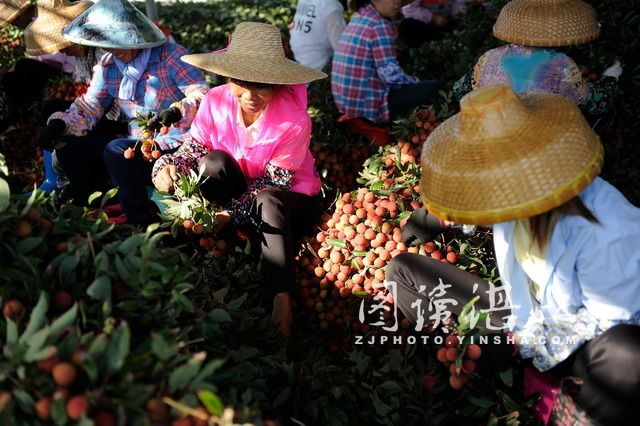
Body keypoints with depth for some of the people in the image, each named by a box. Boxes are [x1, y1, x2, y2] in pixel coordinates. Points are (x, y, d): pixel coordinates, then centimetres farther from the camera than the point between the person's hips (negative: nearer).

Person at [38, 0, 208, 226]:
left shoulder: (170, 55, -10)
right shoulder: (108, 65, 9)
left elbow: (202, 95, -21)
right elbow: (88, 107, 10)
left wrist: (176, 111, -40)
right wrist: (60, 123, -10)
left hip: (174, 148, -7)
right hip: (136, 145, 7)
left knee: (116, 150, -31)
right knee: (67, 145, -4)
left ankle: (144, 225, -17)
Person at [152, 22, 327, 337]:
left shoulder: (294, 119, -26)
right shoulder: (216, 101, -17)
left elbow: (275, 182, -22)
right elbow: (194, 147, -8)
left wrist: (232, 213, -31)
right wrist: (166, 166, -31)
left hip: (287, 196, -3)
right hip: (235, 188, 3)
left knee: (267, 203, -39)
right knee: (214, 162, -29)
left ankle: (281, 298, -41)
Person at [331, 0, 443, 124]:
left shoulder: (357, 19, 12)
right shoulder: (379, 25, -15)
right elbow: (391, 74, -21)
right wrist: (416, 81, -1)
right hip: (369, 108, -10)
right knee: (435, 88, -6)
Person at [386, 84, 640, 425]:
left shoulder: (604, 233, -32)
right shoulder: (519, 192, -16)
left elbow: (611, 316, -20)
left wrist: (531, 332, -19)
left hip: (584, 338, -5)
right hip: (523, 313, 6)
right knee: (402, 271, -2)